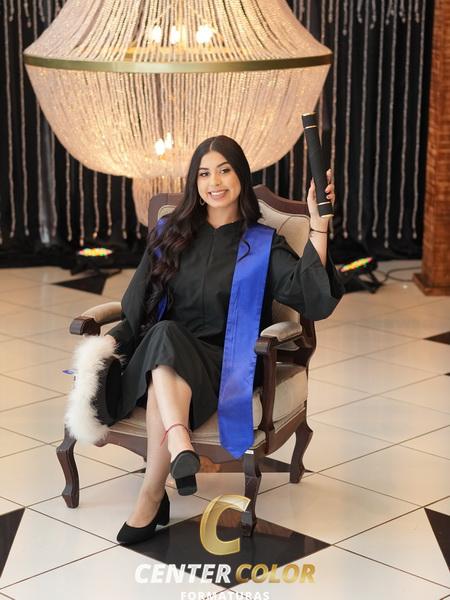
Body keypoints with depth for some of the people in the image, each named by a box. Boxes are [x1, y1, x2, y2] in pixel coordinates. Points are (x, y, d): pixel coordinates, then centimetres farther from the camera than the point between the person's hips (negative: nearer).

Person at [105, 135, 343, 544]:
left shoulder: (263, 244, 7)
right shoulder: (171, 233, 15)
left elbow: (310, 295, -10)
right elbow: (138, 303, 11)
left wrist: (319, 222, -19)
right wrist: (111, 340, -8)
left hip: (223, 362, -2)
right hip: (159, 353, 2)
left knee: (165, 365, -36)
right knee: (165, 335, -36)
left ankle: (151, 498, -35)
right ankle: (181, 448, -59)